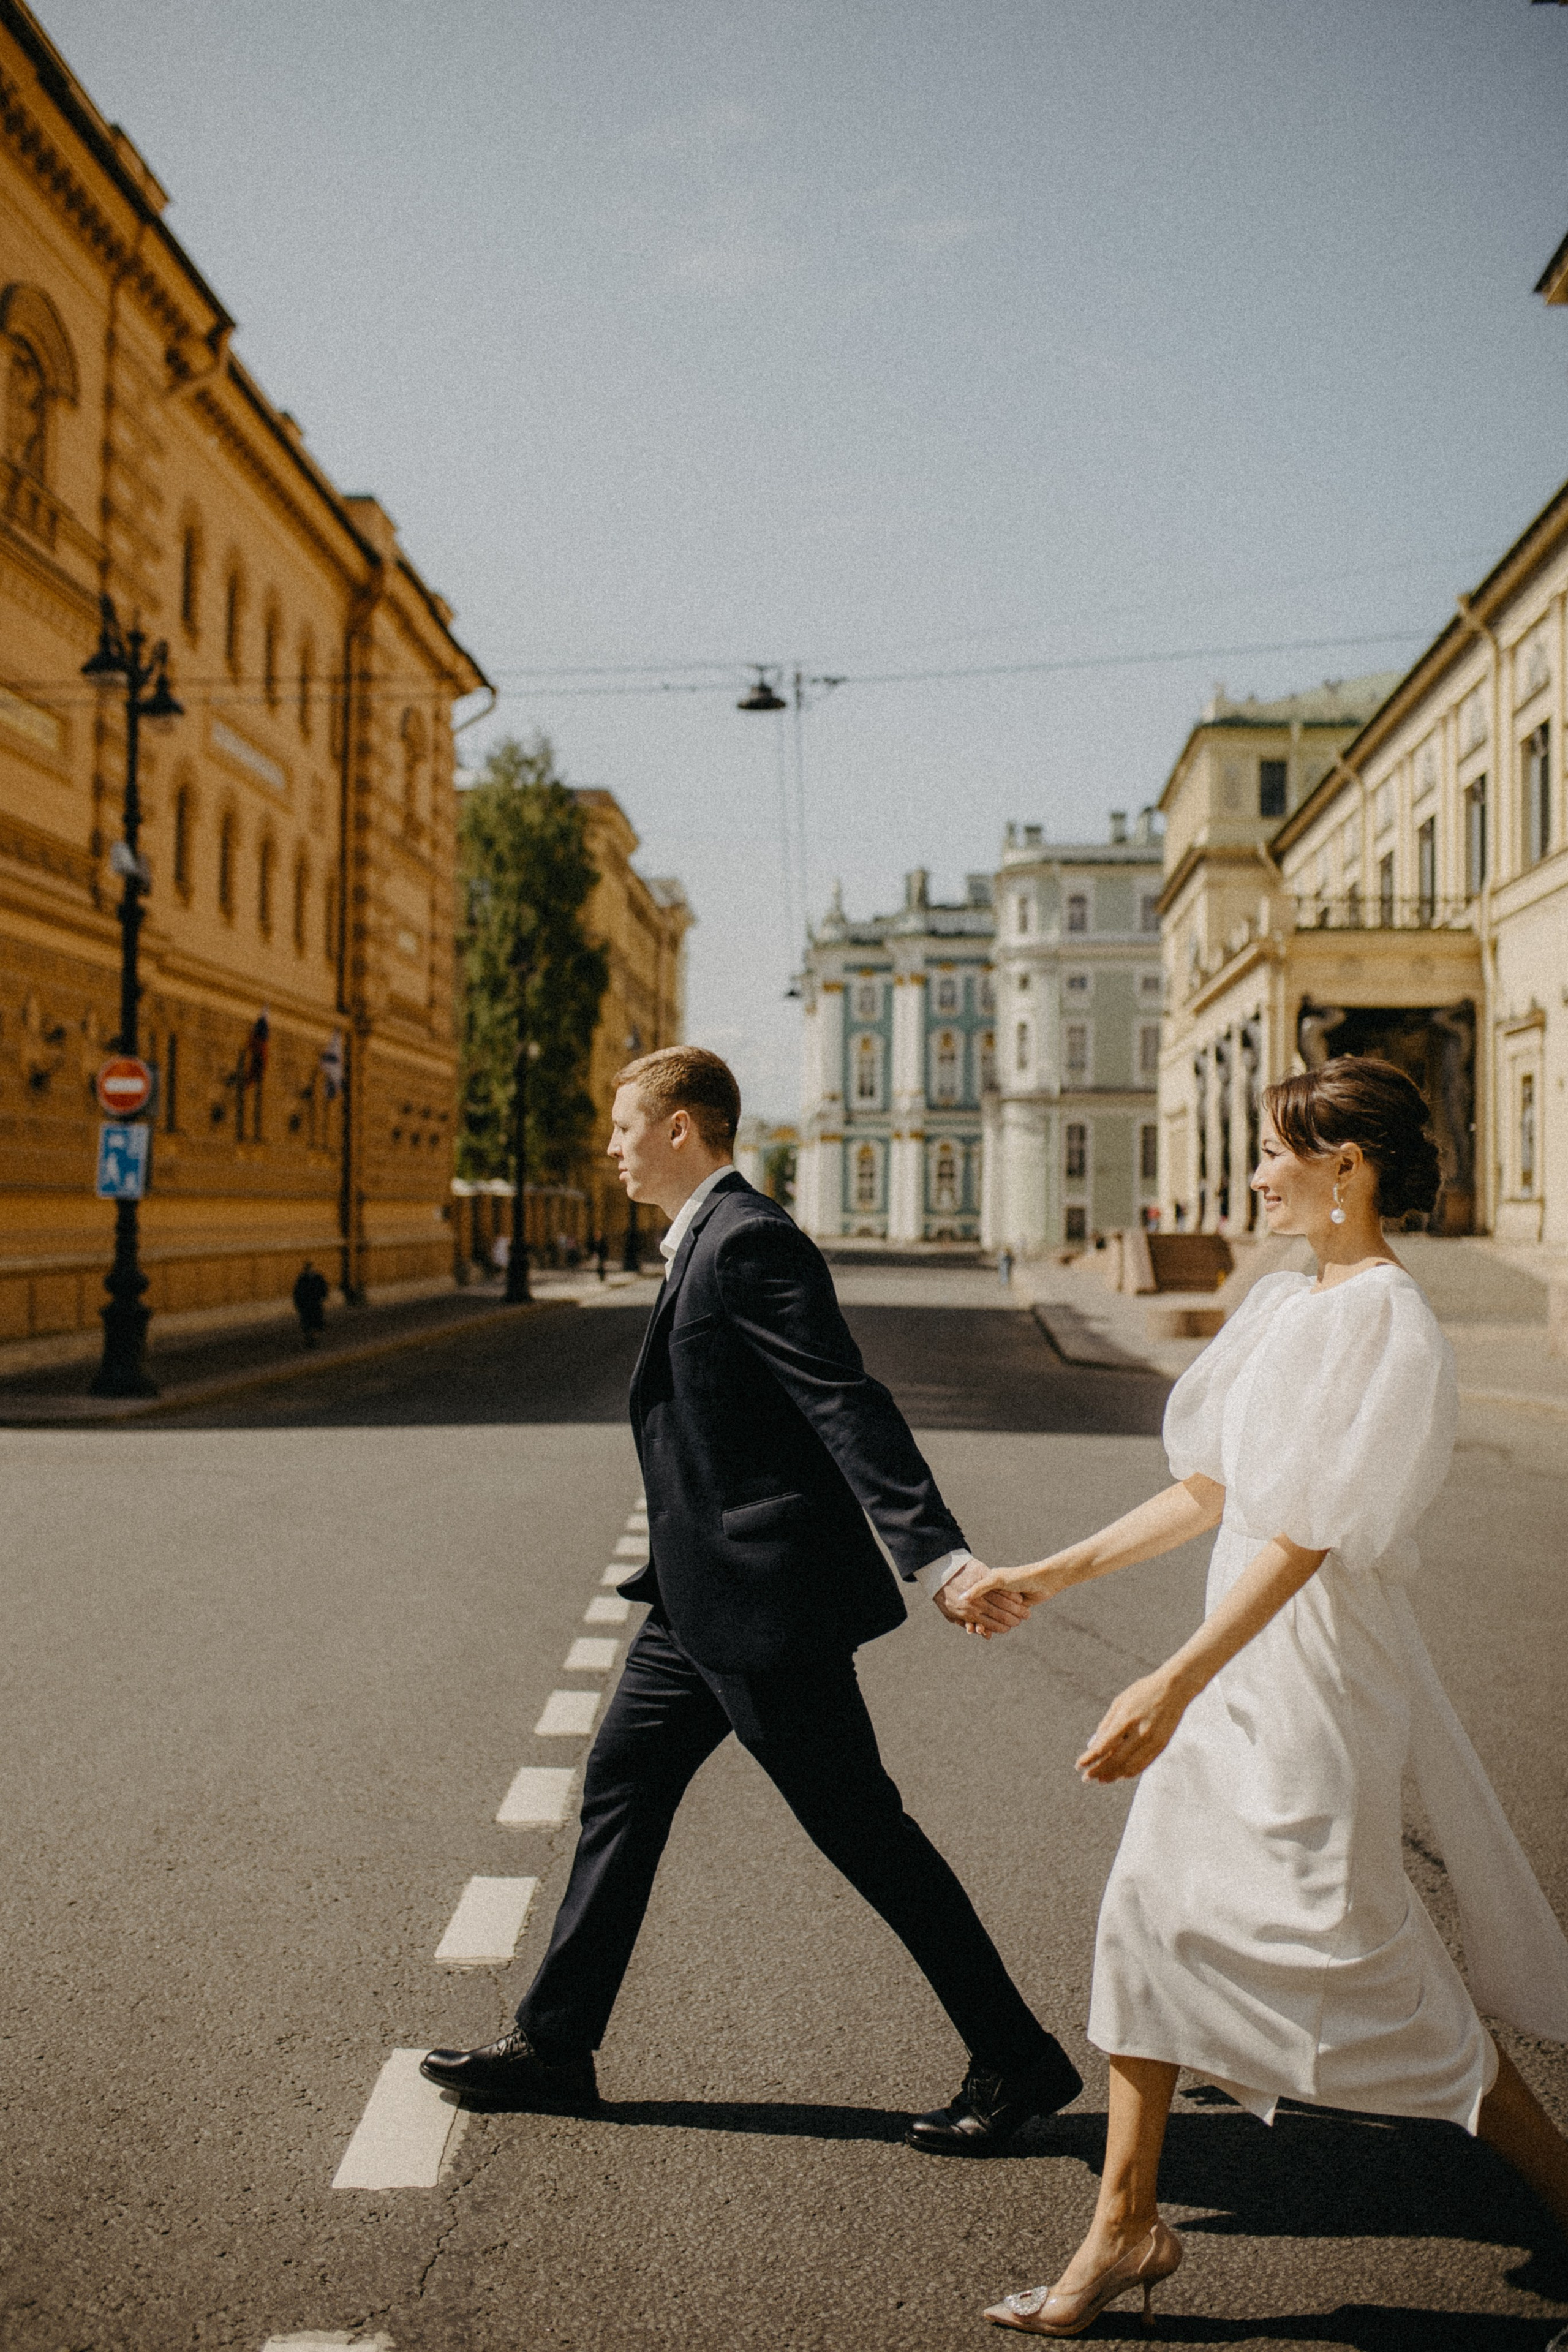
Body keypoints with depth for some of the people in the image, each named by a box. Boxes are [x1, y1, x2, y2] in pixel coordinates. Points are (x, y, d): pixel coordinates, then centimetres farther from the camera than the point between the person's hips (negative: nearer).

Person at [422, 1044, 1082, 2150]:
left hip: (766, 1600, -10)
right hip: (706, 1597, 10)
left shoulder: (748, 1240, -17)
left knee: (864, 1828, 0)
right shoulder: (708, 1240, 14)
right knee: (621, 1792, 15)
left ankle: (1018, 2060, 14)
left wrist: (941, 1559, -32)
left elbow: (850, 1405, -25)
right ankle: (553, 2045, 28)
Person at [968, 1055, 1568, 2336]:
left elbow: (1304, 1533, -23)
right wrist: (1053, 1574, 14)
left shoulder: (1386, 1322, -17)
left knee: (1370, 1967, 2)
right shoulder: (1284, 1307, 9)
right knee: (1151, 1918, 11)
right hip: (1237, 1667, 9)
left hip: (1319, 1673, -9)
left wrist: (1176, 1681, -28)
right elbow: (1211, 1490, 14)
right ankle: (1127, 2223, 25)